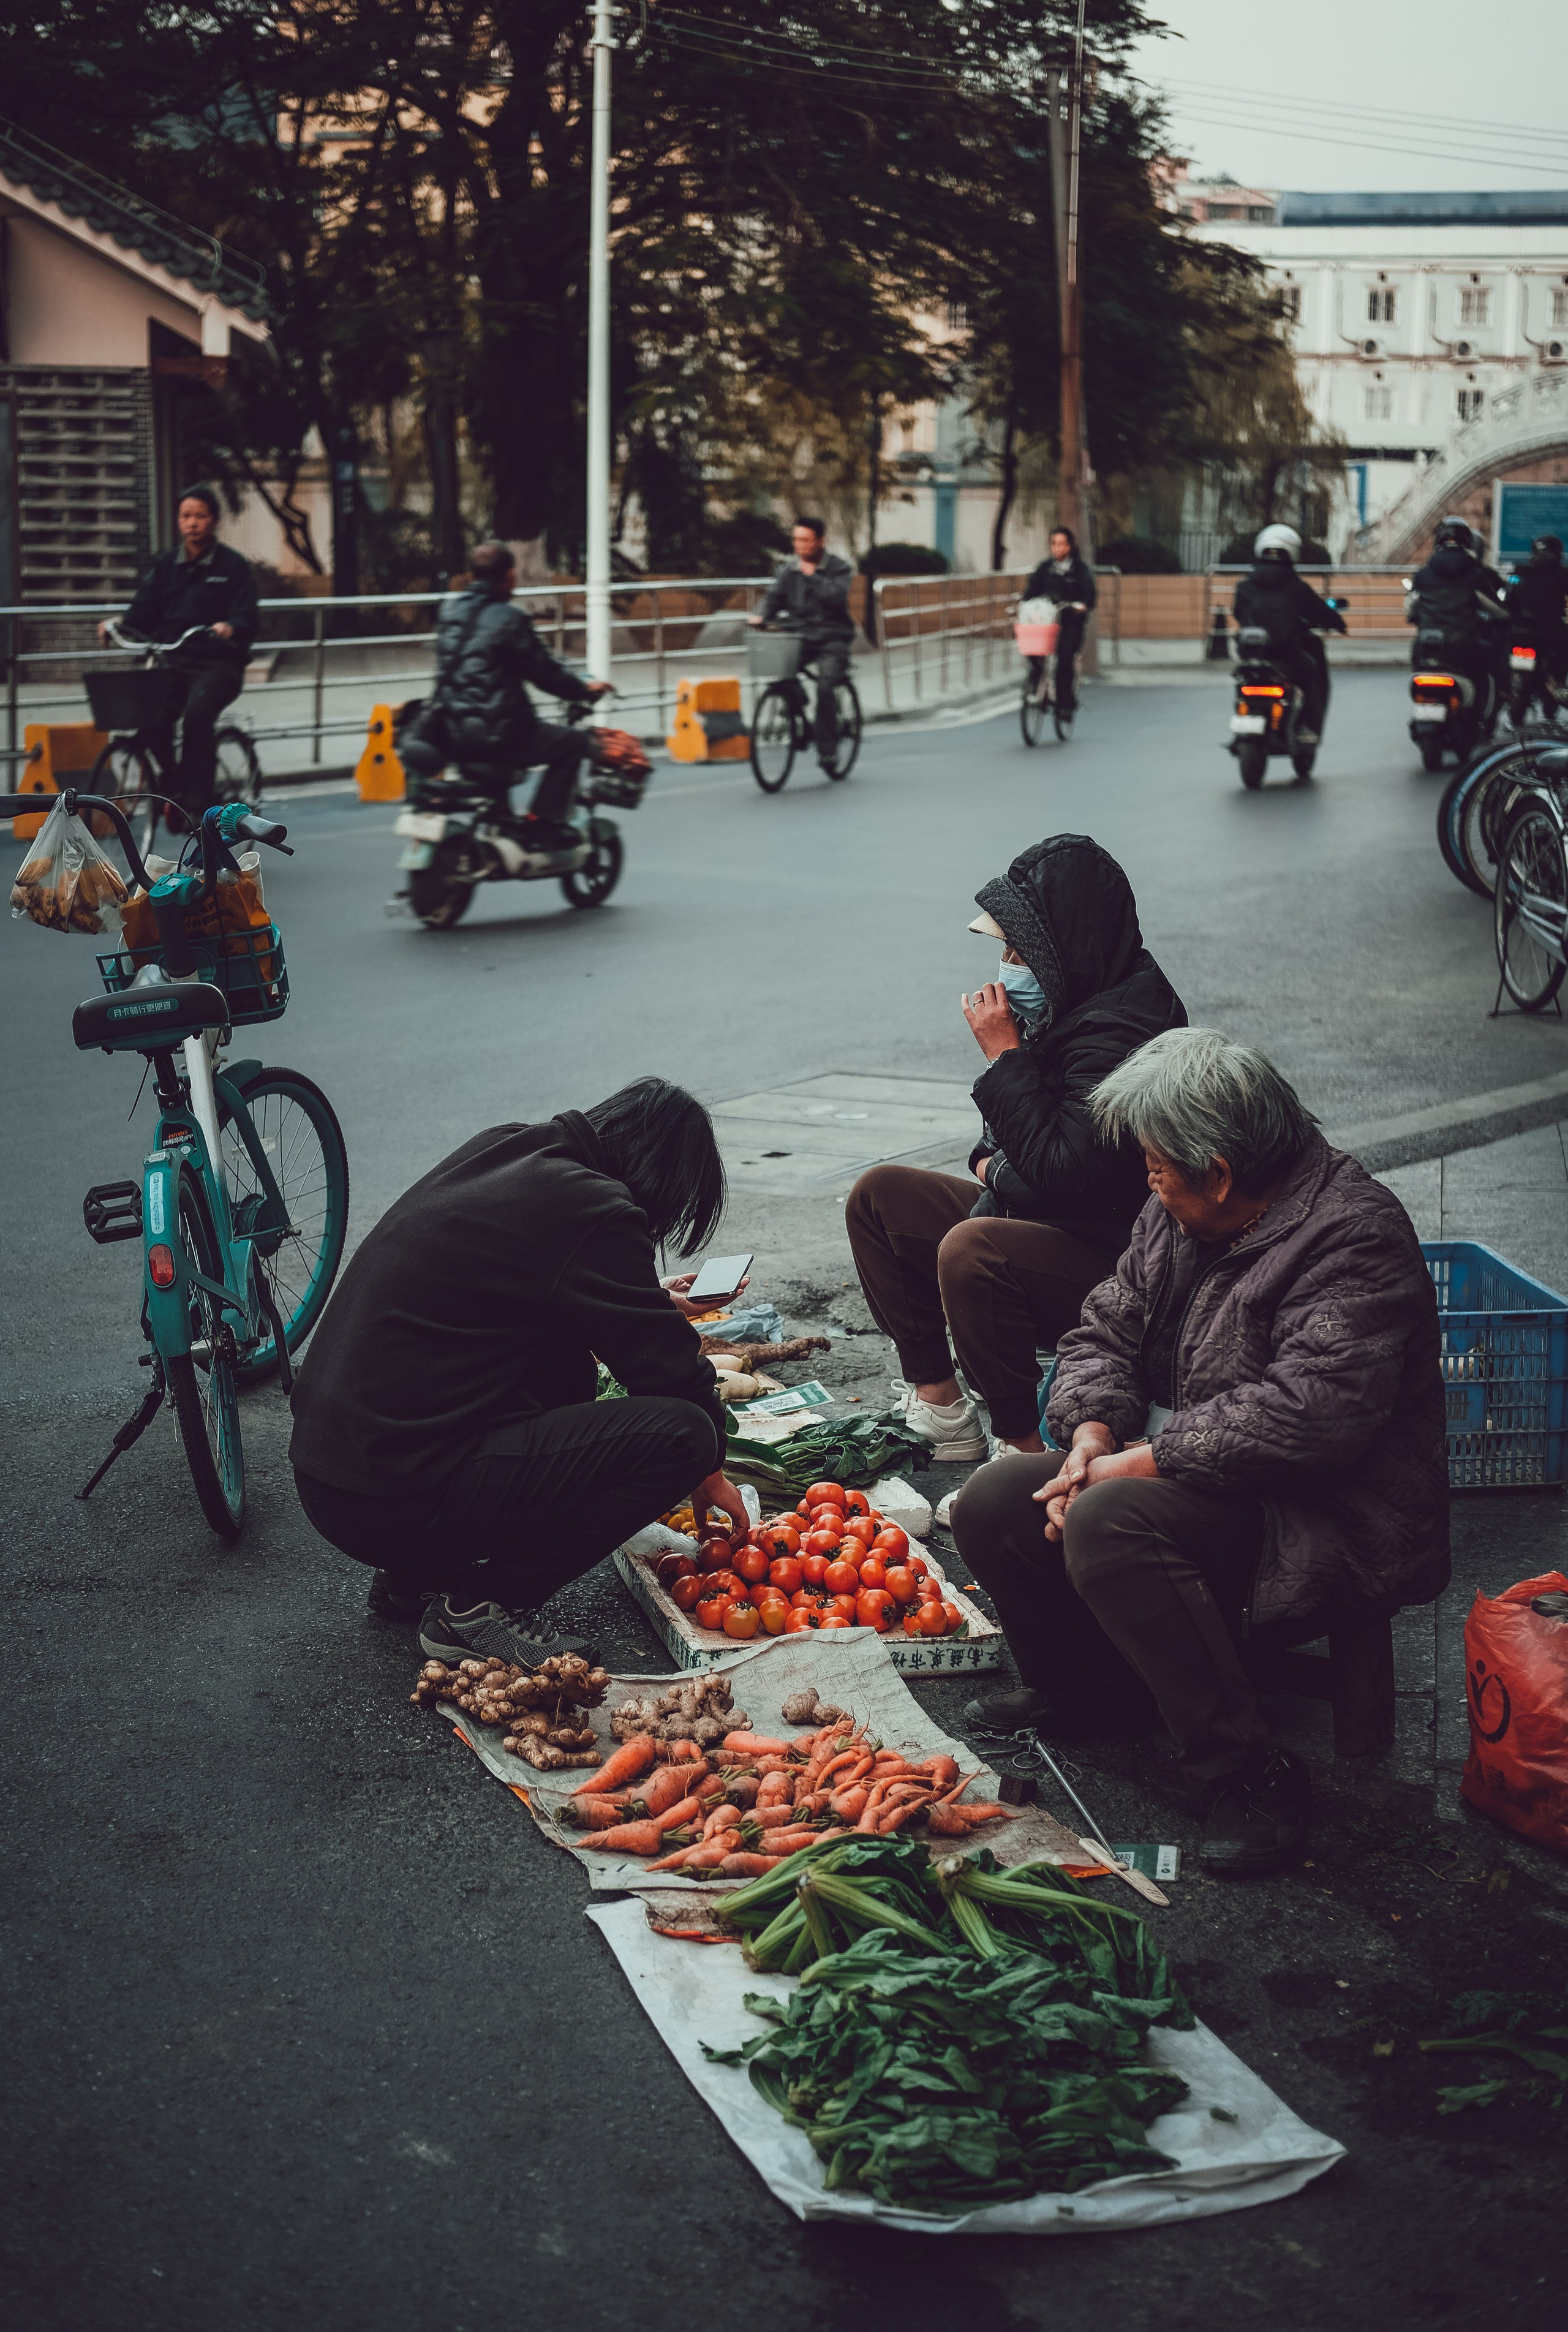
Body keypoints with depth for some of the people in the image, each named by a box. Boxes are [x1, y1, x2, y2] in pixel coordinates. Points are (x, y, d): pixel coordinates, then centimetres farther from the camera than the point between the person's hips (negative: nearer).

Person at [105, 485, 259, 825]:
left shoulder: (233, 566, 3)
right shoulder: (164, 565, 15)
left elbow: (249, 619, -7)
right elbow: (143, 614, 8)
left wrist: (230, 628, -30)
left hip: (218, 665, -4)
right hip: (172, 663, 4)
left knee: (198, 712, -33)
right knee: (152, 716, -25)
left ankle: (197, 803, -26)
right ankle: (175, 787, -2)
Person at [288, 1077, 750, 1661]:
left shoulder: (496, 1149, 12)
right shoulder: (590, 1211, -13)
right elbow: (671, 1367, -3)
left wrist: (646, 1302, 41)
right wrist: (710, 1469, 15)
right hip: (400, 1500, -10)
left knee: (569, 1358, 26)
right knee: (679, 1434, -11)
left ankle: (416, 1575, 20)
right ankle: (477, 1607, -5)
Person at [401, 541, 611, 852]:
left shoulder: (450, 609, 9)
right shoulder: (508, 619, -12)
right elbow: (542, 672, -7)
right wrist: (585, 690, 10)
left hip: (447, 730, 8)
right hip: (493, 731, -8)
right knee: (571, 743, 5)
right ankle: (541, 823, -1)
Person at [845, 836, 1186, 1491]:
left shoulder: (1119, 1032, -24)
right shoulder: (1072, 1005, 7)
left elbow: (1061, 1171, -30)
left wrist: (1003, 1054, -23)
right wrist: (997, 1163, 1)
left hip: (1110, 1262, -11)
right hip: (1039, 1221, 11)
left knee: (971, 1250, -36)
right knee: (880, 1195, 12)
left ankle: (1023, 1447, -22)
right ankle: (938, 1403, 10)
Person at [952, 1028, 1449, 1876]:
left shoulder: (1352, 1241, -21)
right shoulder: (1178, 1216, 7)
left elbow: (1307, 1416, -31)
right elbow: (1107, 1329, 14)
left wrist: (1141, 1464, -24)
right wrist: (1092, 1432, -8)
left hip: (1324, 1517, -9)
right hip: (1188, 1478, 9)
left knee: (1109, 1526, -33)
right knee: (991, 1504, -2)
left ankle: (1249, 1775, -24)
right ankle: (1085, 1687, 21)